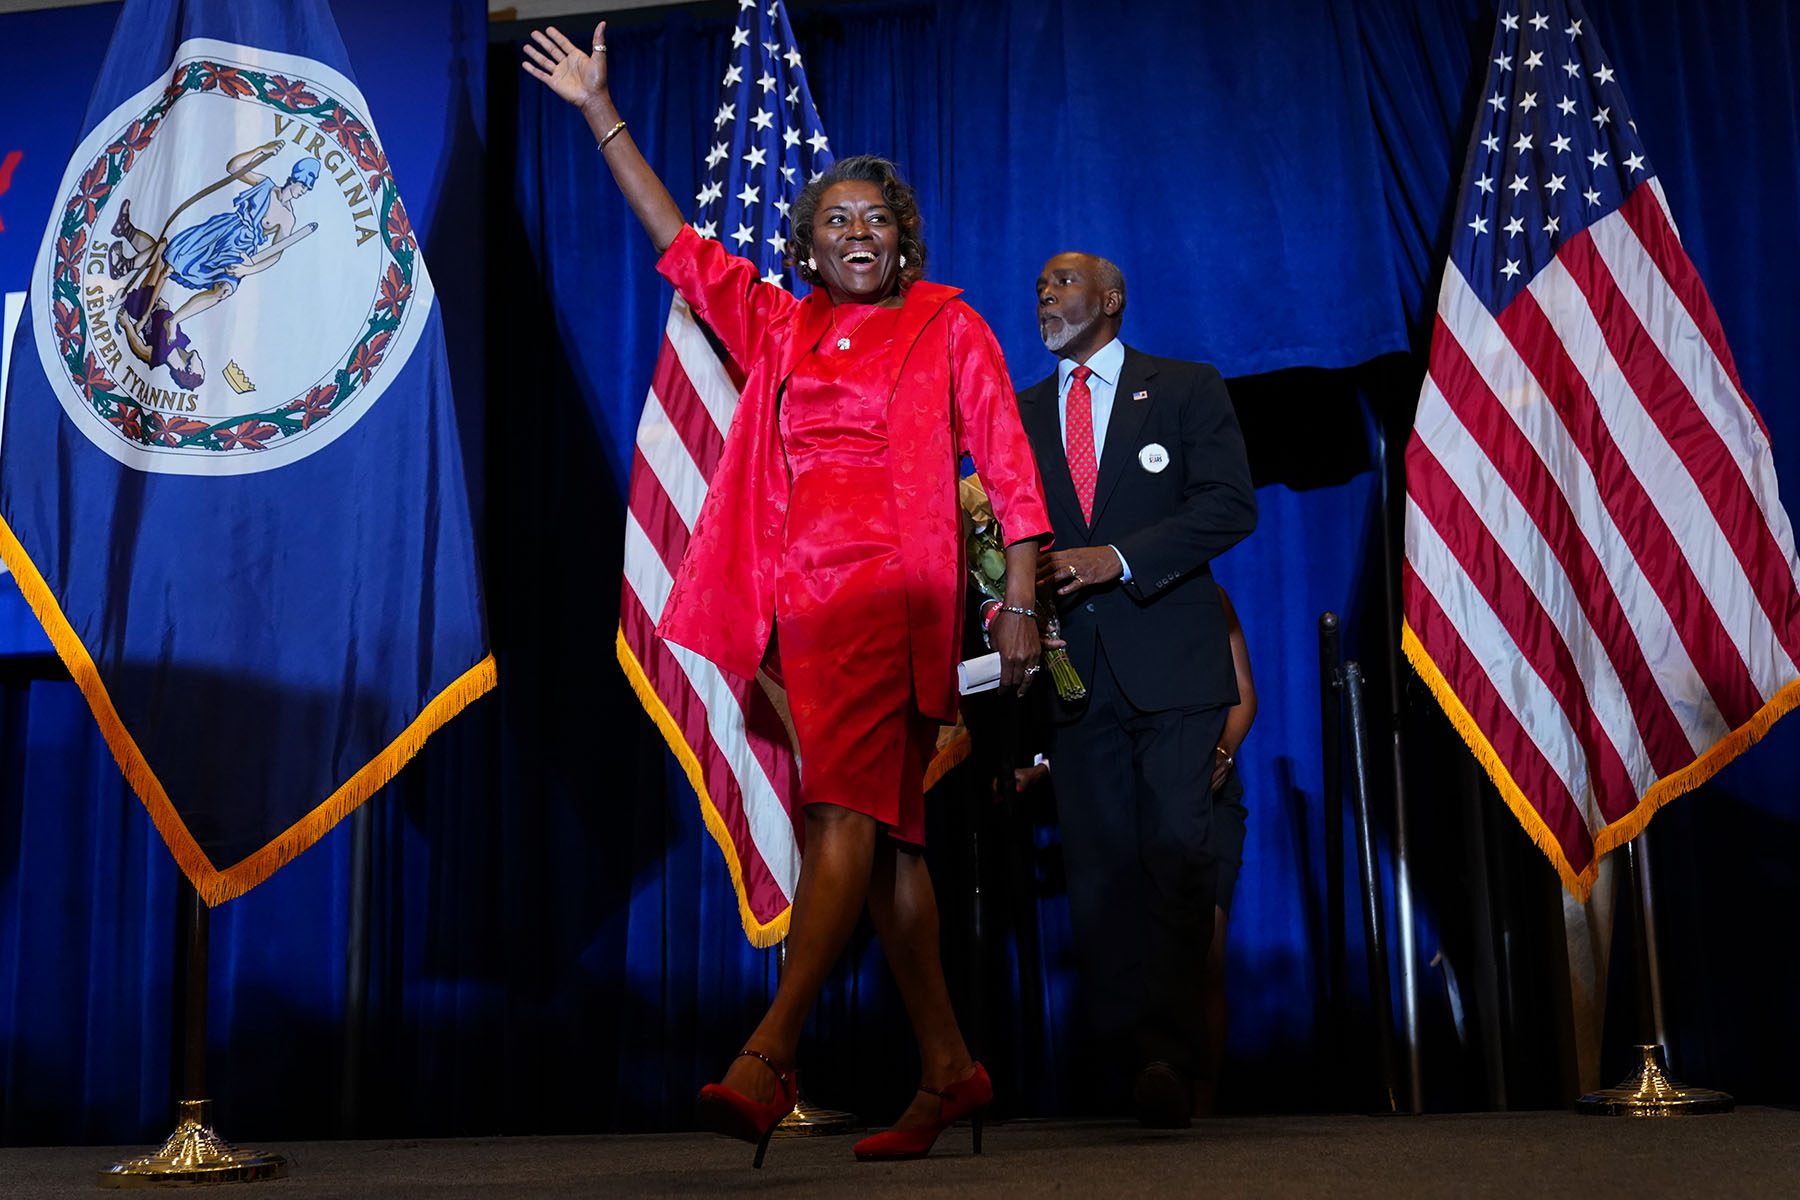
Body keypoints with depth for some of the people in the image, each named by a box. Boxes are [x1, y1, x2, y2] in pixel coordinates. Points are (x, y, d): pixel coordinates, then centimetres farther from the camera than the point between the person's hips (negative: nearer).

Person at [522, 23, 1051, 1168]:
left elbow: (1009, 465, 3)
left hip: (890, 590, -5)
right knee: (888, 834, 4)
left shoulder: (947, 324, 9)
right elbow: (679, 240, 23)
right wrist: (602, 112, 21)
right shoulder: (778, 325, 20)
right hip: (802, 599, 5)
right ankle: (949, 1067, 10)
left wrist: (1022, 603, -6)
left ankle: (769, 1056, -26)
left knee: (848, 816, -18)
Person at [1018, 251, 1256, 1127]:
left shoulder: (1188, 389, 8)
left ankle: (1170, 1056, -7)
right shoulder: (1020, 414, 19)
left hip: (1171, 660, -3)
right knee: (1098, 866, 0)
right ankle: (1125, 1055, 5)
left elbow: (1230, 504, -3)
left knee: (1177, 850, -11)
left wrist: (1119, 558, -14)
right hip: (1074, 668, 3)